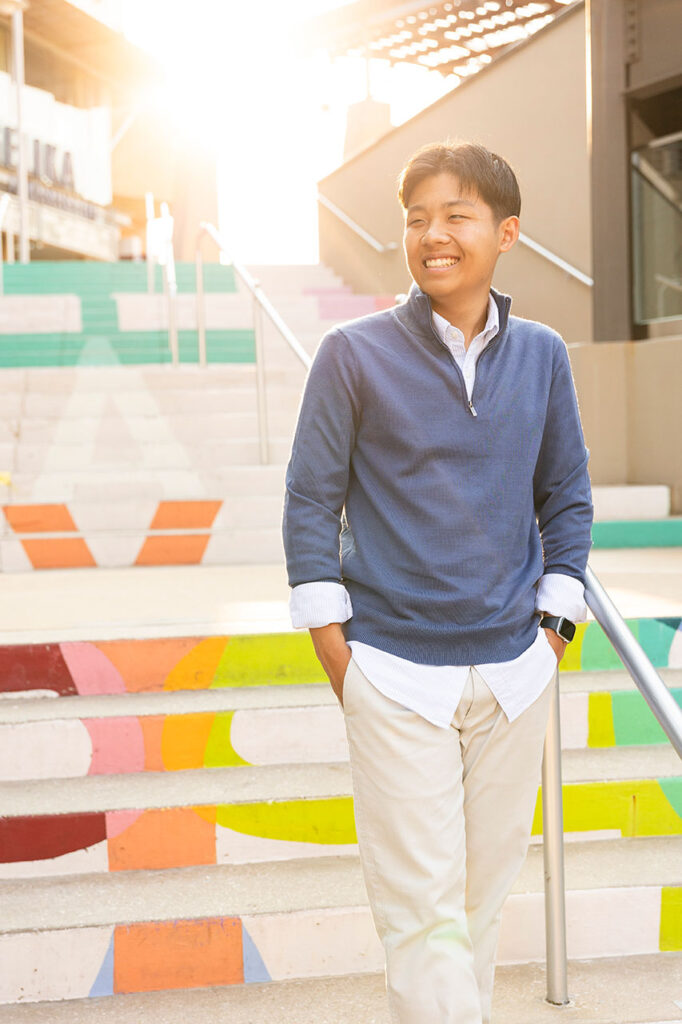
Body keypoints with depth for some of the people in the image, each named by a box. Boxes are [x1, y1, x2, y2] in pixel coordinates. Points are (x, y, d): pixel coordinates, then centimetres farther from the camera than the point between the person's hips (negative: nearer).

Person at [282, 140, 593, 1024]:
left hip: (515, 672, 4)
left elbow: (567, 499, 13)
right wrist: (334, 646, -4)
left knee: (482, 895, 14)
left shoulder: (542, 355, 4)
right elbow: (310, 501, -1)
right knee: (423, 910, -4)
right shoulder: (354, 354, -5)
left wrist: (555, 623, 6)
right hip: (396, 676, -3)